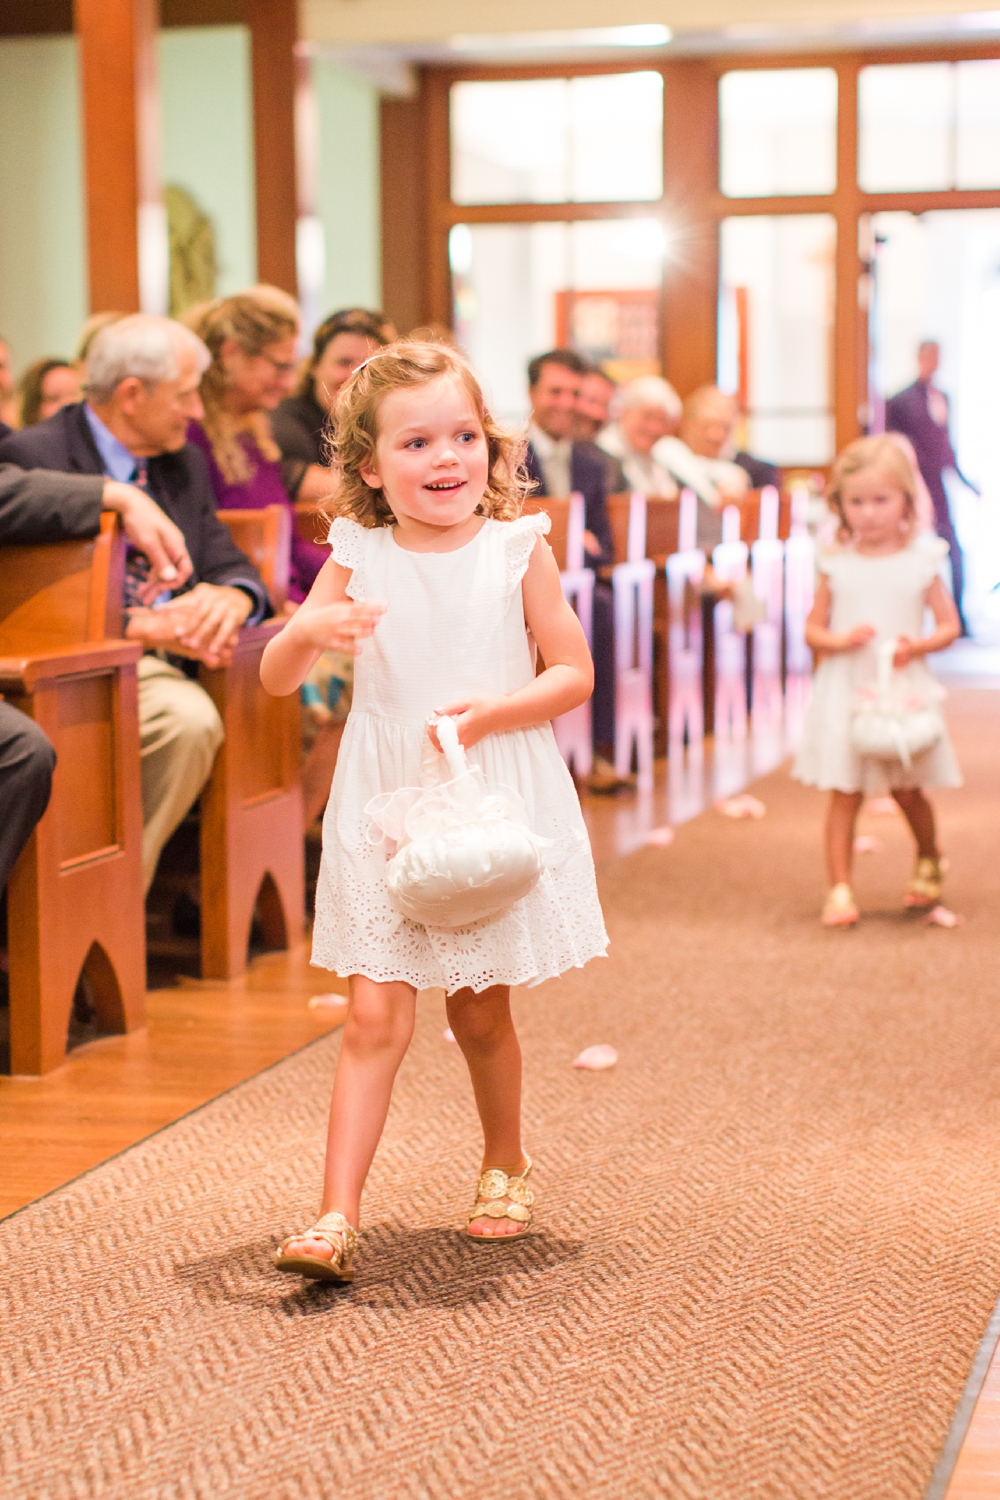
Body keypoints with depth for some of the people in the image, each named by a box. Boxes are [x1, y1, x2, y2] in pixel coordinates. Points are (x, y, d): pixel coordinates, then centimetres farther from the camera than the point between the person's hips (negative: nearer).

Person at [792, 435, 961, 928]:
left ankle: (929, 861, 39)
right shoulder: (837, 565, 0)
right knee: (844, 794, -4)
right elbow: (813, 629, 5)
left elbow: (949, 625, 2)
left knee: (907, 791, 11)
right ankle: (840, 889, -1)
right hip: (845, 692, 0)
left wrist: (917, 645, -17)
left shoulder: (920, 561, -1)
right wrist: (840, 639, -16)